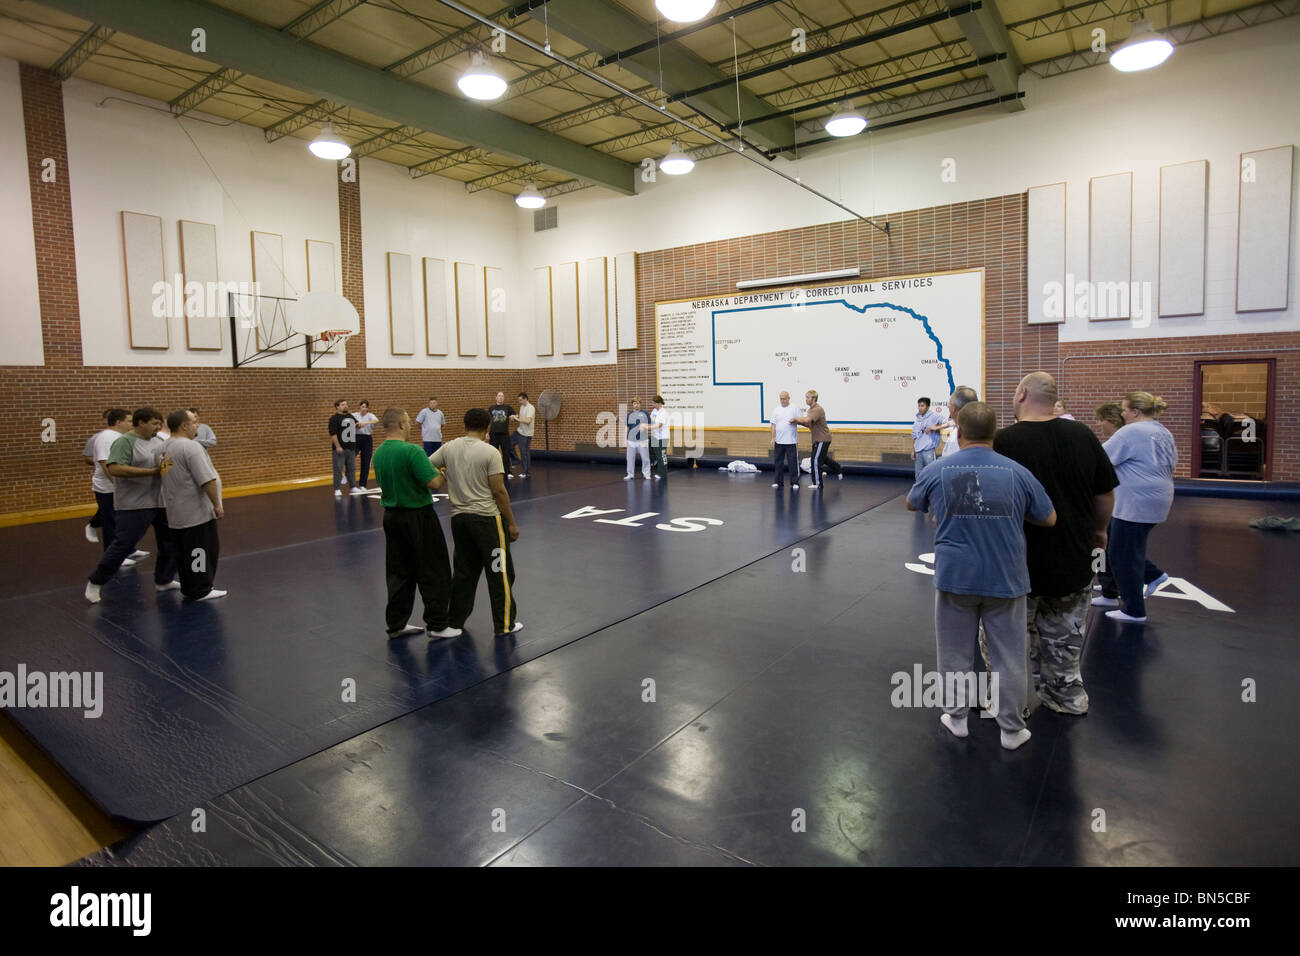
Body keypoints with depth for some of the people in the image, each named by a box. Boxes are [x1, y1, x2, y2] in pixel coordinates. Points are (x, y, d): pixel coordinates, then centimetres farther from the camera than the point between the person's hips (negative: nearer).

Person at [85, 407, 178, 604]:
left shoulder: (158, 441, 11)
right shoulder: (124, 442, -12)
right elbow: (114, 468, -23)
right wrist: (151, 471, -23)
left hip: (161, 502, 7)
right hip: (134, 505, -7)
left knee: (170, 541, 10)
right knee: (123, 545, -3)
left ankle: (164, 580, 24)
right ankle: (95, 582, 15)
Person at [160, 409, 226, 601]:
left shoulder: (164, 447, 12)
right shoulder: (191, 447, -18)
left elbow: (171, 477, 20)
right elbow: (207, 480, -23)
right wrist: (217, 505, -16)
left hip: (175, 514, 9)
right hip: (197, 513, -9)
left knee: (183, 552, 16)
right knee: (202, 550, -1)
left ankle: (188, 587, 25)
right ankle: (200, 591, 5)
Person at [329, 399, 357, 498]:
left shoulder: (350, 416, 14)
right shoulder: (334, 418, -7)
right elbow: (333, 433, -14)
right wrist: (337, 446, -20)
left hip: (351, 448, 6)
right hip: (340, 449, -6)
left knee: (351, 468, 13)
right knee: (338, 469, -4)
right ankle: (337, 490, 0)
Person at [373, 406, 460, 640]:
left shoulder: (378, 453, 5)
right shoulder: (411, 451, -21)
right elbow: (434, 483, -22)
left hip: (391, 516, 8)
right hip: (417, 516, -8)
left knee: (399, 572, 14)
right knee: (432, 572, 3)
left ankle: (396, 624, 20)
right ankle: (437, 624, 10)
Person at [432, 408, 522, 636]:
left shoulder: (448, 448, 3)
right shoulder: (489, 452, -12)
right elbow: (499, 491, -13)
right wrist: (511, 523, -7)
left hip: (459, 518, 6)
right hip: (487, 518, -5)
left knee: (464, 572, 18)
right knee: (499, 571, 5)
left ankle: (454, 620, 25)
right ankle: (504, 624, 11)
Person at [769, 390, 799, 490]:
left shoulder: (794, 409, 1)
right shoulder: (776, 410, 7)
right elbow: (773, 425, 6)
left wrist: (795, 420, -18)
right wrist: (772, 438, 0)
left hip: (791, 441, -3)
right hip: (778, 441, 3)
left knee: (793, 463, -2)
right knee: (778, 462, 9)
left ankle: (794, 483, 3)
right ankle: (778, 481, 19)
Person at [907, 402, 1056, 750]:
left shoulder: (937, 471, -7)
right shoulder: (1017, 473, -7)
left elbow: (911, 503, 11)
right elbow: (1049, 519, 4)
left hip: (955, 578, 0)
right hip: (1005, 579, 0)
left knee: (955, 654, 15)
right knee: (1008, 657, 13)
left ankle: (956, 717, 28)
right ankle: (1012, 730, 24)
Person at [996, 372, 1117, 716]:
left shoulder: (1004, 442, -19)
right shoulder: (1082, 434, -5)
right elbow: (1105, 494, 3)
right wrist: (1099, 531, 19)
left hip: (1020, 560, -4)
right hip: (1075, 556, 5)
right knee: (1064, 634, 21)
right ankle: (1067, 694, 35)